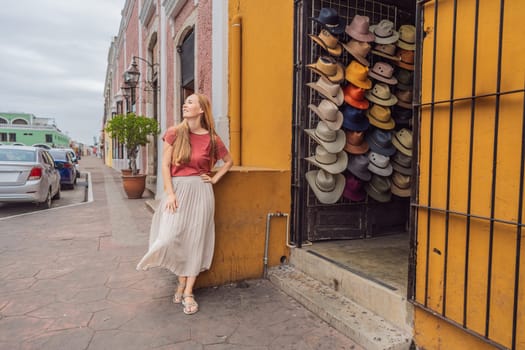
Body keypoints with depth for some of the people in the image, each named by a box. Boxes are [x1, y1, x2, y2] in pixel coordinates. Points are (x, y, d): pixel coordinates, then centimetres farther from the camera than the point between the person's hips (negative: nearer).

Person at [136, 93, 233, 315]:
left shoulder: (211, 138, 0)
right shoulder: (174, 133, 1)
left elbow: (228, 161, 14)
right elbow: (165, 165, -2)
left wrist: (214, 179, 3)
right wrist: (170, 194, -10)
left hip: (200, 191, 0)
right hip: (177, 189, 1)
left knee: (195, 239, 2)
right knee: (171, 237, -6)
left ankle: (188, 292, 13)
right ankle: (182, 280, 22)